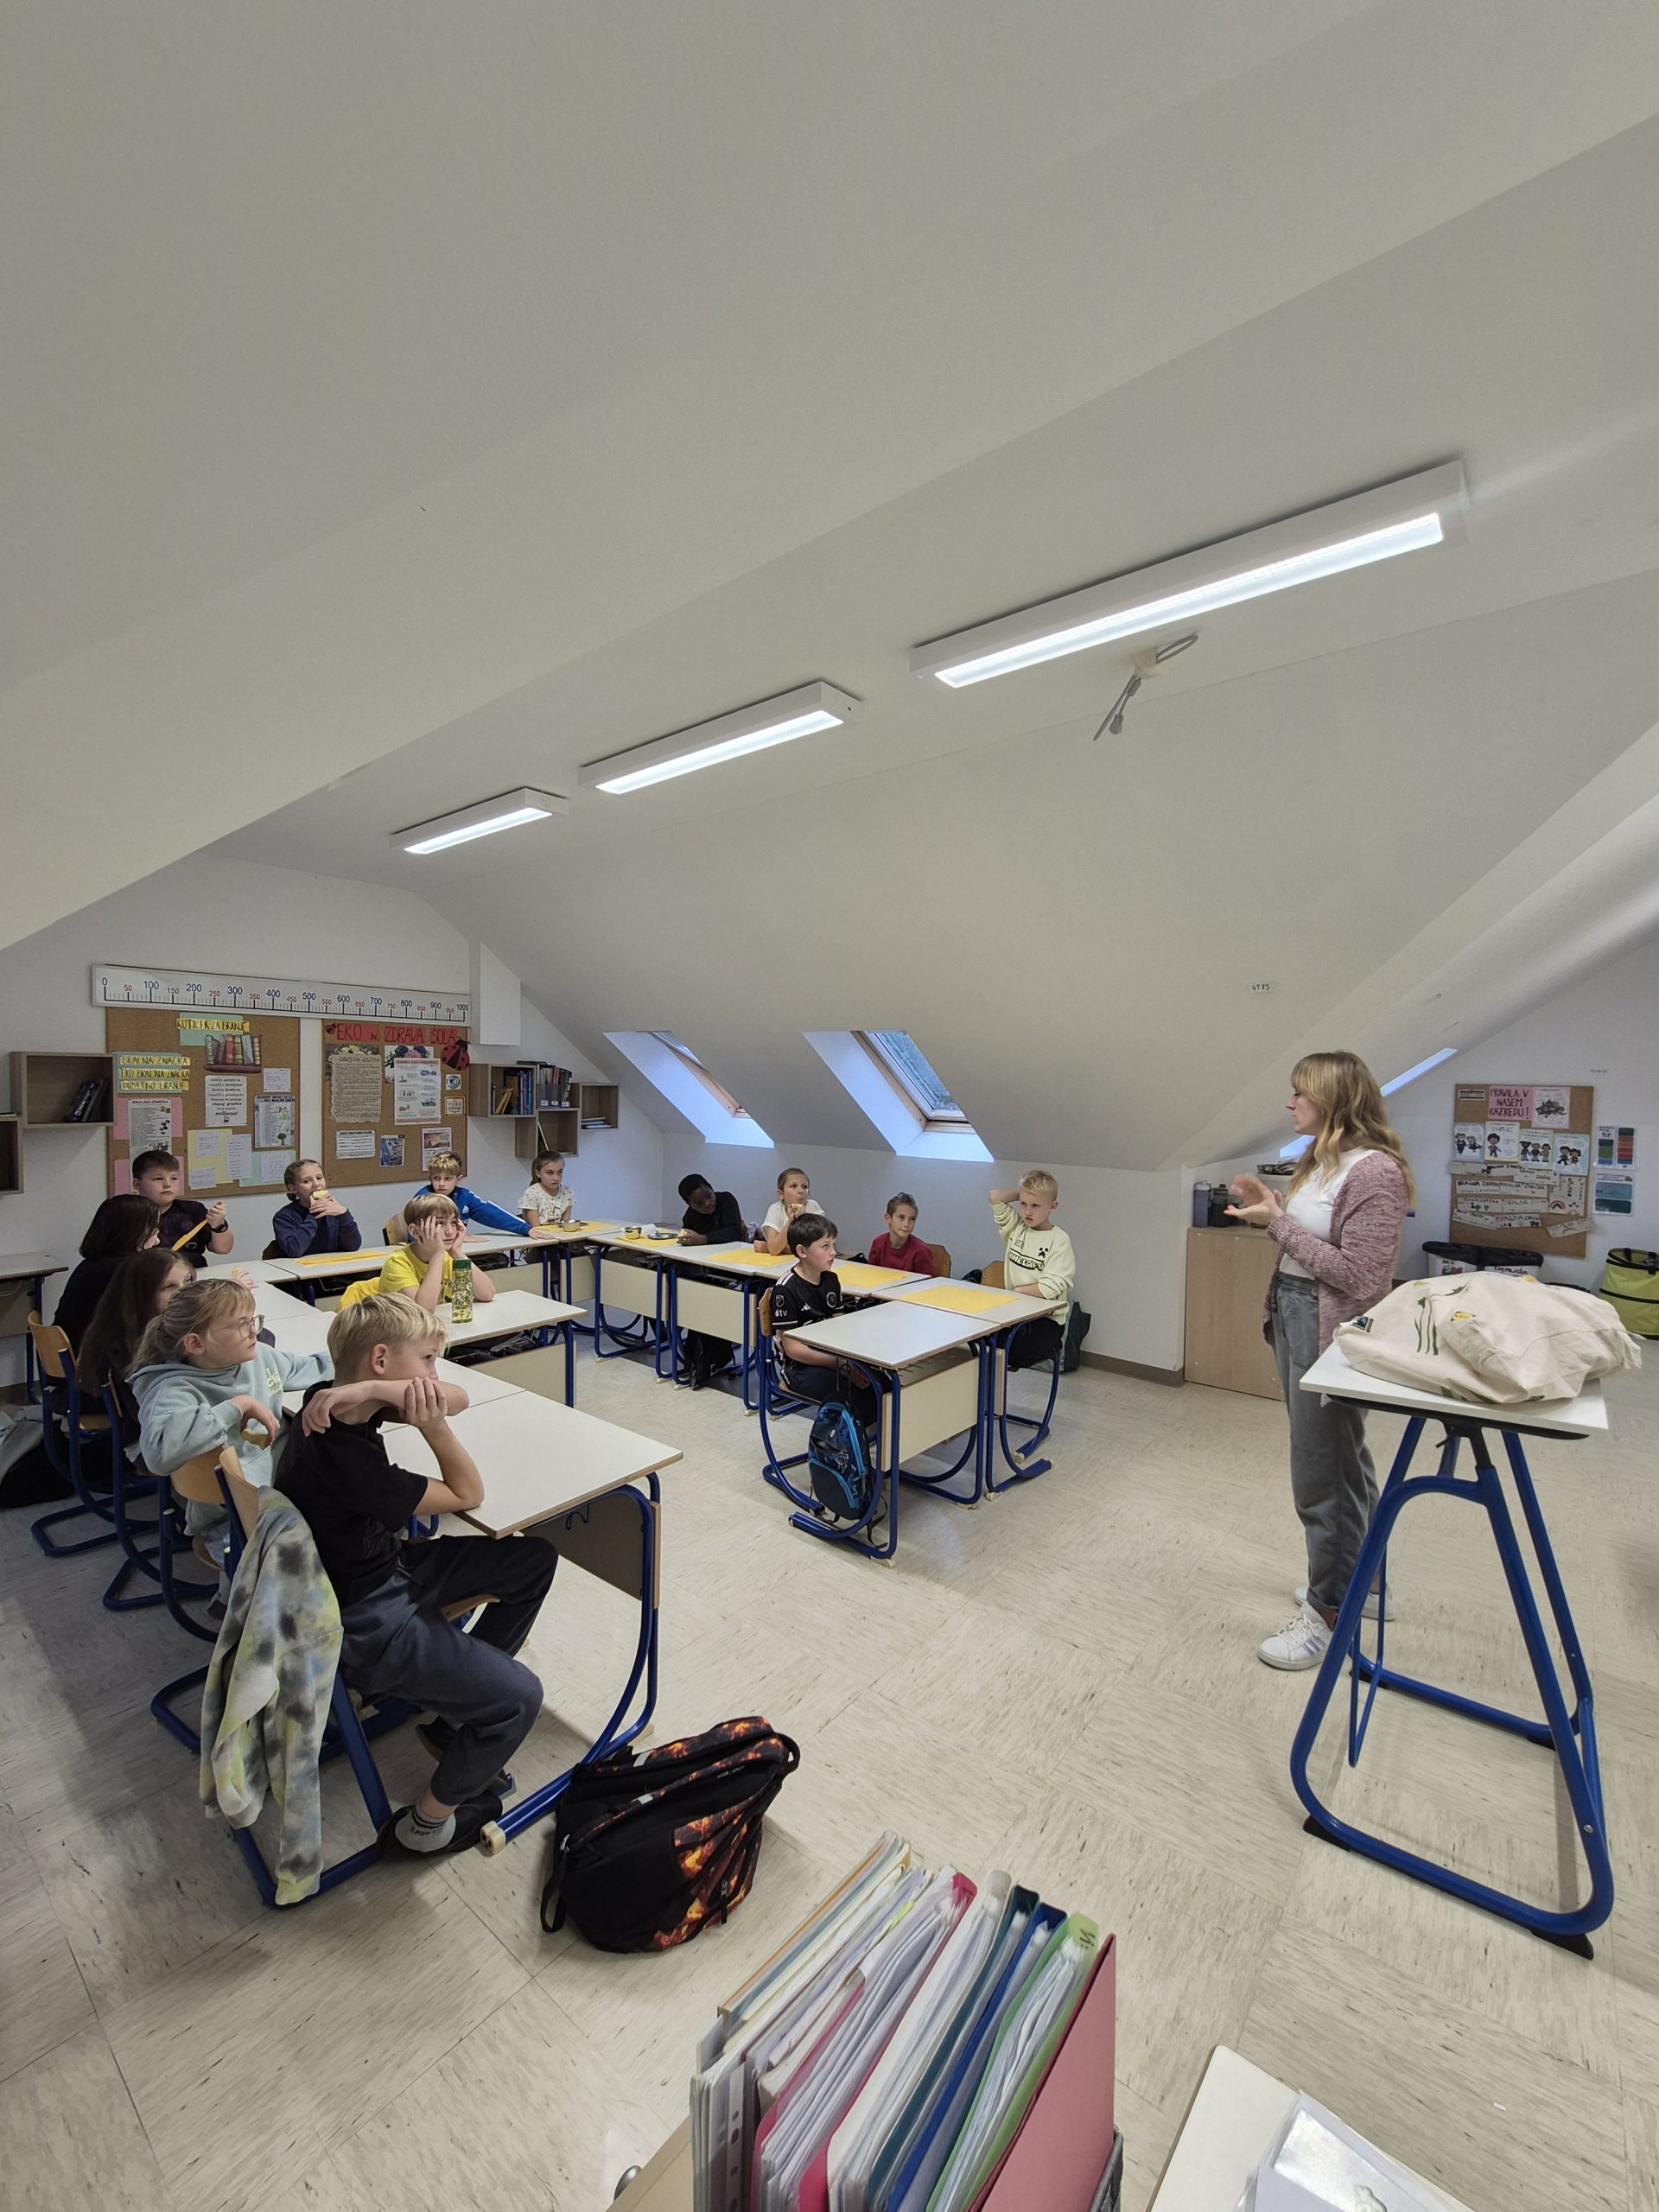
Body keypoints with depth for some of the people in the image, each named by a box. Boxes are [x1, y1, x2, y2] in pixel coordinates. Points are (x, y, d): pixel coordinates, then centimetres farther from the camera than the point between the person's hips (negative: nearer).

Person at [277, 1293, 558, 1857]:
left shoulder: (334, 1398, -8)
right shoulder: (346, 1461, -32)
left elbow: (459, 1399, -7)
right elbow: (468, 1494, -18)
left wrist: (379, 1391, -22)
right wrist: (433, 1427, -29)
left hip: (386, 1567, 9)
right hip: (363, 1624, -9)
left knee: (535, 1559, 8)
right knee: (519, 1696, -10)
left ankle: (464, 1697, 22)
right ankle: (426, 1824, 16)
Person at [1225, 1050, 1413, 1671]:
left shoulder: (1374, 1171, -19)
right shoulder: (1319, 1161, 10)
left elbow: (1357, 1276, -22)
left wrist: (1277, 1223, -20)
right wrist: (1272, 1207, 1)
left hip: (1329, 1331, -9)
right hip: (1293, 1317, 10)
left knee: (1322, 1478, 2)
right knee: (1343, 1462, 23)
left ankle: (1331, 1611, 20)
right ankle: (1360, 1581, 41)